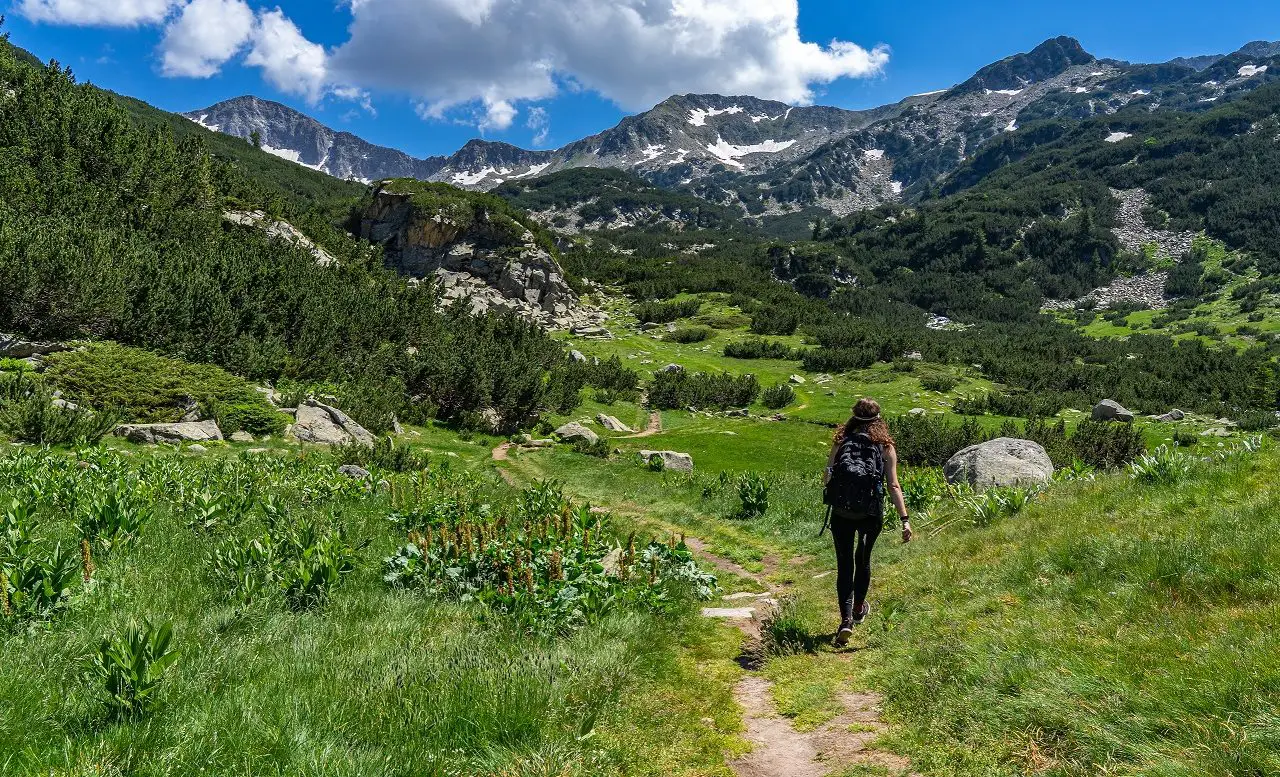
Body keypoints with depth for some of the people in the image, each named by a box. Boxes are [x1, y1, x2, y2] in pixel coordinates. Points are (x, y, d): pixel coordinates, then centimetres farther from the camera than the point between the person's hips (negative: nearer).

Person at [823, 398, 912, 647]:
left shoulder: (841, 442, 1)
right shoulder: (885, 445, 0)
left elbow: (826, 479, 2)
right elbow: (893, 485, -8)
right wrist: (905, 519, -9)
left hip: (841, 513, -1)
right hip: (871, 513, 1)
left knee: (845, 564, 7)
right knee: (863, 560, 22)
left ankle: (846, 619, -7)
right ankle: (859, 609, 40)